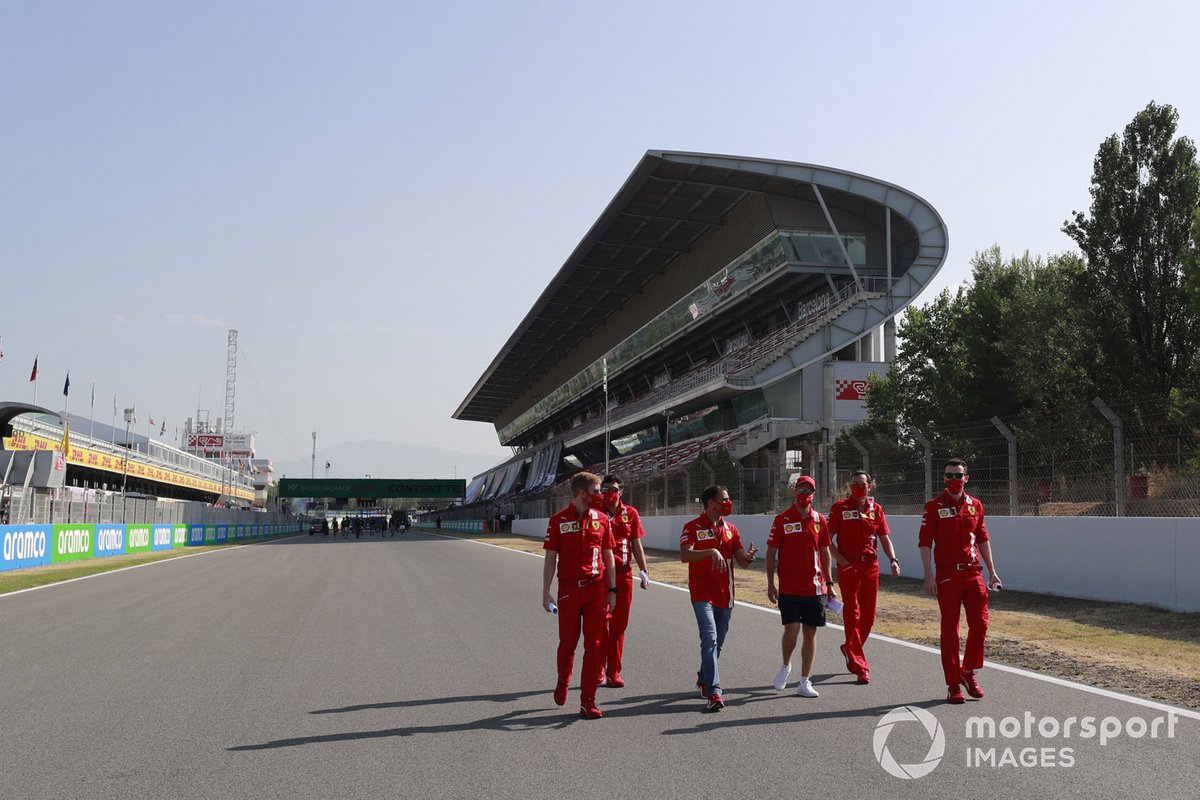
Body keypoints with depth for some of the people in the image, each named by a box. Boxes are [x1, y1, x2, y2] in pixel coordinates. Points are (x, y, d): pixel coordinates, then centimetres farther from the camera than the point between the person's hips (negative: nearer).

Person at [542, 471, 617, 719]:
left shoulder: (601, 520, 7)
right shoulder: (558, 520, -1)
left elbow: (608, 557, 10)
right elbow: (550, 558, 0)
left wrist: (612, 590, 7)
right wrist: (545, 593, -3)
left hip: (596, 589, 2)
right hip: (569, 589, -2)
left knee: (595, 645, -1)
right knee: (567, 642, 9)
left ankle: (587, 701, 6)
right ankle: (563, 681, 38)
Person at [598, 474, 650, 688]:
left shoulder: (630, 513, 7)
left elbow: (636, 544, 9)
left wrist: (643, 570, 3)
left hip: (624, 574, 2)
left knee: (619, 625, 6)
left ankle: (613, 672, 16)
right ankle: (598, 670, 13)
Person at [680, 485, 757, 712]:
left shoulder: (730, 529, 10)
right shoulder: (693, 527, -7)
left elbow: (741, 560, 9)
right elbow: (684, 555, -22)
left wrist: (748, 557, -15)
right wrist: (711, 551, -35)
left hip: (725, 594, 6)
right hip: (702, 593, -6)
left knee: (718, 642, 15)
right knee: (710, 639, -17)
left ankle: (703, 679, 36)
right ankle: (714, 692, -18)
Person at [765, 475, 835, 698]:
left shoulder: (819, 520, 6)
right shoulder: (783, 519, -3)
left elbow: (825, 552, 14)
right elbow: (771, 552, 0)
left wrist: (829, 583, 12)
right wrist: (770, 584, -4)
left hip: (814, 587, 3)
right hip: (789, 587, -3)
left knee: (810, 633, 5)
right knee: (792, 629, -11)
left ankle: (805, 682, 13)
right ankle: (786, 666, 19)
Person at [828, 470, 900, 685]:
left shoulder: (876, 509, 8)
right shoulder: (840, 507, -3)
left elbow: (884, 538, 9)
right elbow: (827, 539, -3)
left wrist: (893, 559, -7)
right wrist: (841, 560, -14)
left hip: (871, 565, 4)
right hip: (848, 566, -4)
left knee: (868, 616, 10)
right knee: (853, 614, -3)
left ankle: (850, 649, 34)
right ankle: (859, 666, 1)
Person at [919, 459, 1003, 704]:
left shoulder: (975, 505, 10)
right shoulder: (934, 506, -2)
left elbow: (983, 539, 17)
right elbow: (925, 542, -5)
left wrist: (992, 571, 14)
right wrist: (929, 576, -12)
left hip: (973, 572, 4)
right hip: (947, 575, -4)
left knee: (980, 623, 0)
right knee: (950, 629, 2)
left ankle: (968, 672, 21)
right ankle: (953, 684, 10)